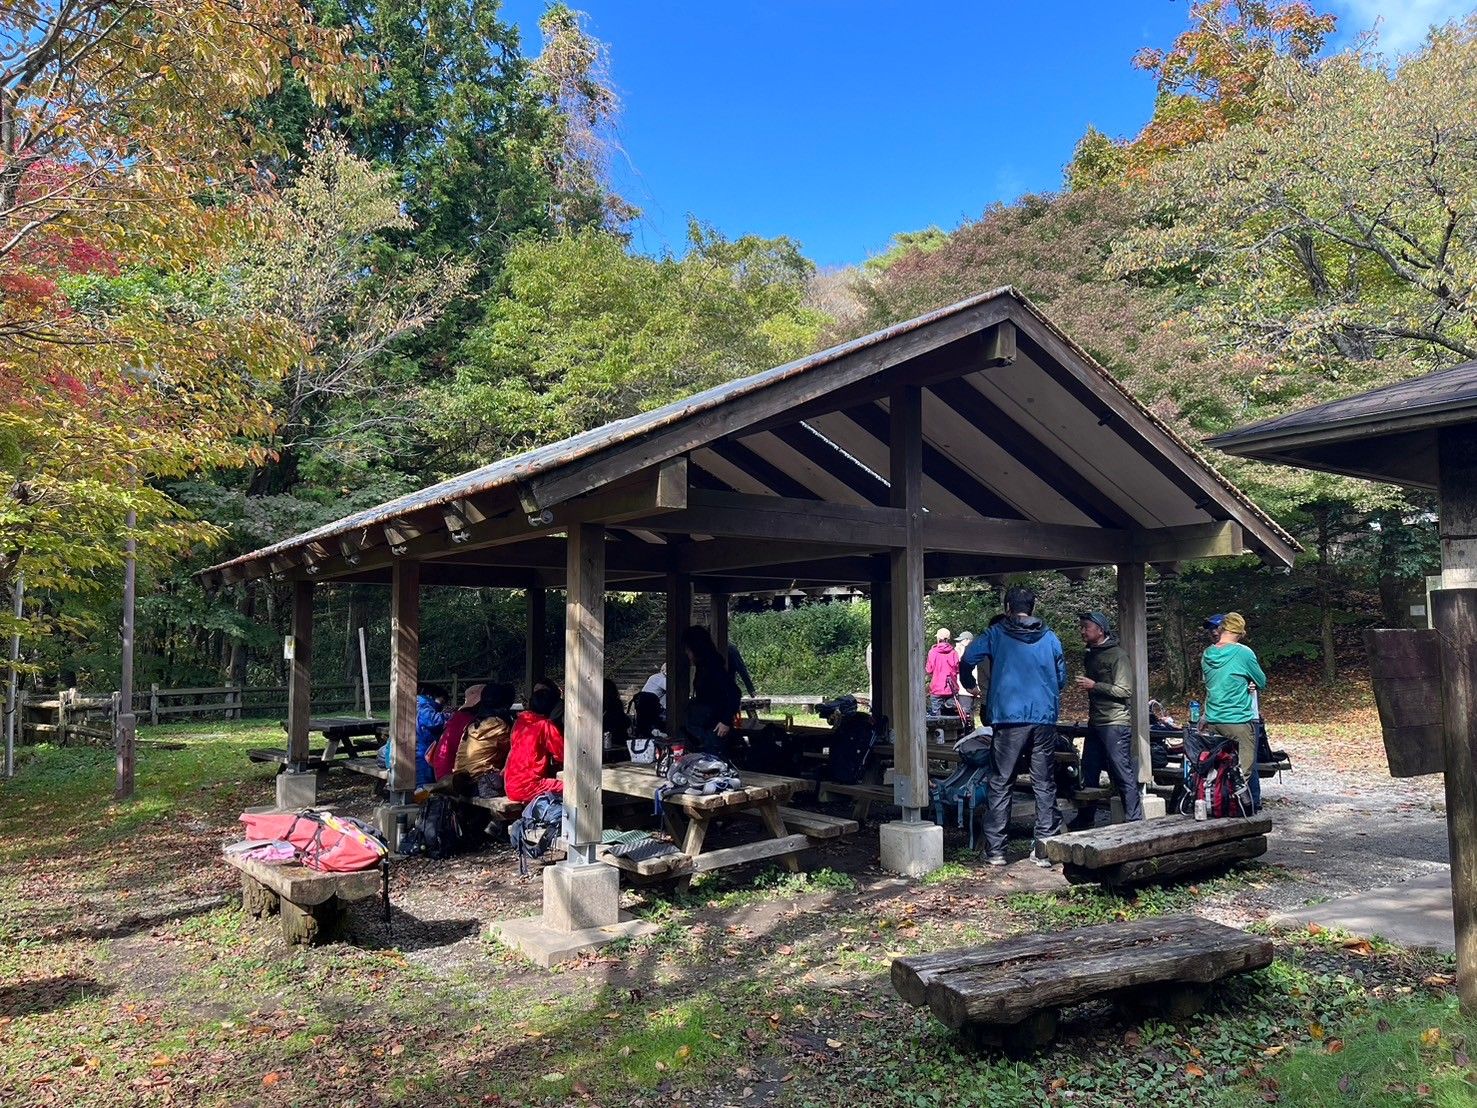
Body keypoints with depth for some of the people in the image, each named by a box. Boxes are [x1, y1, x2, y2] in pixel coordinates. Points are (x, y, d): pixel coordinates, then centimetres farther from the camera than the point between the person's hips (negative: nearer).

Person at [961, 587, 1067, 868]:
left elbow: (968, 659, -9)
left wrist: (970, 685, 10)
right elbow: (1062, 678, 15)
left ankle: (995, 850, 4)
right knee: (1044, 784, 9)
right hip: (1045, 718, 3)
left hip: (1009, 718, -3)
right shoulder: (1050, 638, 10)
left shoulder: (996, 634, 1)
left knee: (1000, 784, 4)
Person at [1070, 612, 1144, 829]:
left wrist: (1094, 686, -17)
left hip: (1115, 724, -9)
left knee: (1123, 774, -6)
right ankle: (1085, 818, 22)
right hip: (1095, 722, 9)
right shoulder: (1090, 655, 16)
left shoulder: (1117, 655, -11)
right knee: (1089, 773, 13)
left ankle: (1134, 820, 1)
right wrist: (1085, 685, 11)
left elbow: (1125, 691, -17)